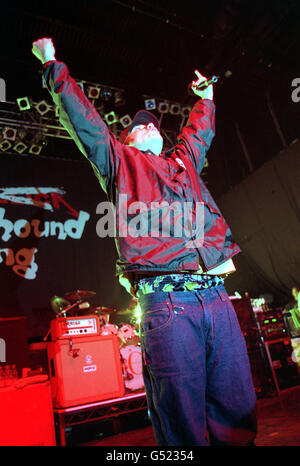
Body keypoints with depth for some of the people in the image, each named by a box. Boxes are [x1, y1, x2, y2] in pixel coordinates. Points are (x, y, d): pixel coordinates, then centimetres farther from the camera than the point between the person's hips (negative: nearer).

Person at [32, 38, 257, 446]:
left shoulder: (185, 161, 29)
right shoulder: (121, 162, 17)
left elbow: (200, 131, 47)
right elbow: (82, 117, 18)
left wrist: (206, 98, 61)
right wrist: (53, 66, 24)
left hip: (217, 297, 5)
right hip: (165, 303, -4)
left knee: (238, 420, 9)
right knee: (184, 430, 1)